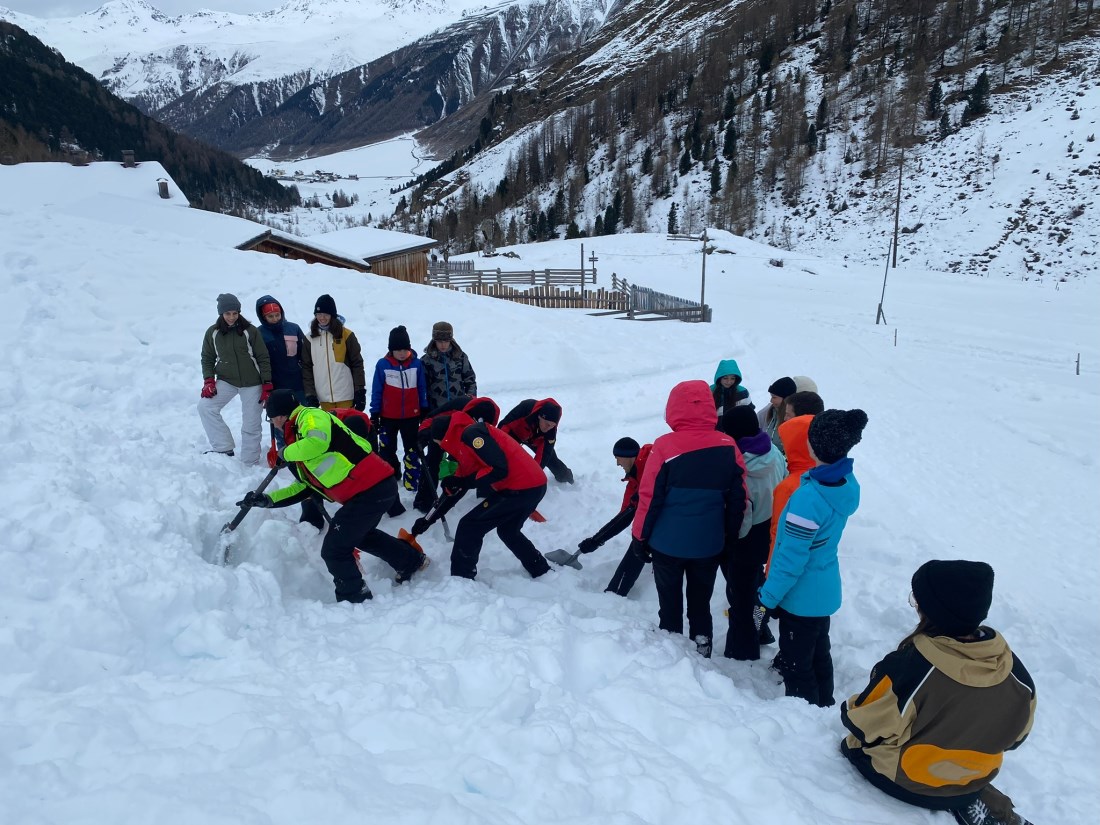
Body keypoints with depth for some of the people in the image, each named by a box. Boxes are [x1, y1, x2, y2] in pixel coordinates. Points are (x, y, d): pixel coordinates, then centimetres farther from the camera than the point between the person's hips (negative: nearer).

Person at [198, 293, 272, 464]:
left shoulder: (250, 331, -9)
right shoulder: (212, 333, -1)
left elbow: (263, 358, -6)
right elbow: (207, 358, 9)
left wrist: (267, 385, -9)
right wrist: (209, 381, -4)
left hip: (252, 383, -3)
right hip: (226, 381, 3)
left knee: (251, 425, -1)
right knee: (205, 406, -14)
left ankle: (249, 463, 11)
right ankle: (223, 447, -4)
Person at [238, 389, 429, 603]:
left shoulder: (311, 416, -7)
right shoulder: (302, 447, 21)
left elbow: (317, 442, -30)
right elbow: (305, 487, 25)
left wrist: (286, 453, -11)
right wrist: (267, 500, 21)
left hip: (372, 489, -11)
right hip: (379, 488, 11)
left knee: (334, 550, -2)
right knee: (359, 533, 34)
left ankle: (355, 599, 16)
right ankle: (412, 562, 48)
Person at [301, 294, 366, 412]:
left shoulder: (346, 335, 0)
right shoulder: (310, 338, 8)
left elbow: (357, 364, 0)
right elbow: (306, 368, 8)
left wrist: (360, 392, -6)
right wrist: (310, 394, 0)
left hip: (346, 397, -3)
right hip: (324, 398, 3)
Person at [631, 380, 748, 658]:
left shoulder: (665, 446, -17)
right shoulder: (728, 447, -7)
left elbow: (649, 498, -13)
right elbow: (738, 499, 0)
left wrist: (639, 536, 0)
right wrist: (730, 537, 13)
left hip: (668, 542, -2)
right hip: (709, 544, 2)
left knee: (670, 603, 15)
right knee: (701, 602, 19)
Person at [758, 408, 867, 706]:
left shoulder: (808, 497, -32)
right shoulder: (848, 484, -7)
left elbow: (791, 556, -25)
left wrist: (769, 595, -14)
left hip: (801, 595, -8)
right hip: (826, 590, 8)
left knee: (795, 663, 11)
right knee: (819, 654, 26)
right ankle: (823, 706, 45)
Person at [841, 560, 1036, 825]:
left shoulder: (908, 666, -37)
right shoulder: (1014, 670, -20)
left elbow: (865, 726, -22)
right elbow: (1015, 735, -1)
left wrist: (850, 710, 1)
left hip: (905, 783, -6)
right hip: (973, 784, 6)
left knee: (852, 744, 23)